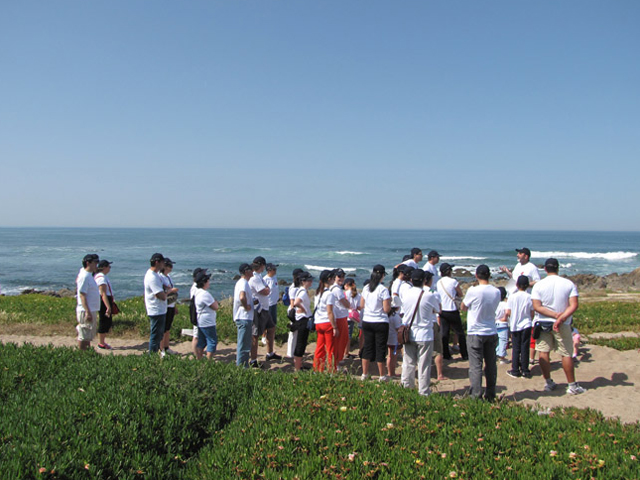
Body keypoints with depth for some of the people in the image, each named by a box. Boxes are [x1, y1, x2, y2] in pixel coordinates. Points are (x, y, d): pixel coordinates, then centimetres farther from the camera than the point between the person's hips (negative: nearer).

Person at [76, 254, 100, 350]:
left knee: (89, 336, 16)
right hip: (86, 311, -10)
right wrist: (88, 312, -24)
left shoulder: (89, 275, 14)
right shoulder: (84, 276, -16)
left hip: (92, 310, 10)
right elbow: (82, 295, -21)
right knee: (83, 337, -3)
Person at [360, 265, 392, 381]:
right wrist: (389, 301, 3)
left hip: (366, 322, 5)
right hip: (380, 322, -5)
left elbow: (361, 305, 10)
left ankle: (364, 374, 18)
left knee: (367, 347, 12)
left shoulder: (366, 288, 2)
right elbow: (386, 309, -15)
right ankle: (382, 376, 12)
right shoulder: (383, 289, -14)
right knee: (380, 349, 4)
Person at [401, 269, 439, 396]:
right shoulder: (429, 295, -15)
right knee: (424, 365, 4)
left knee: (408, 363, 13)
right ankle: (424, 392, 10)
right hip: (424, 334, -4)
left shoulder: (408, 294, -4)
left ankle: (406, 387, 22)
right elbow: (437, 310, 2)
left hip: (409, 334, 4)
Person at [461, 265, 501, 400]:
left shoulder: (473, 291, -15)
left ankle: (475, 396, -3)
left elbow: (463, 307, 0)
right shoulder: (496, 292, -1)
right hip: (492, 333, 5)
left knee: (475, 366, -2)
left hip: (475, 333, -4)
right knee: (491, 365, 13)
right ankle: (490, 395, 21)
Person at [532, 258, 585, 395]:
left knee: (543, 353, 8)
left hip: (543, 323, 0)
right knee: (566, 354, 7)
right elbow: (574, 305, -13)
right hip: (563, 325, 0)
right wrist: (561, 318, -17)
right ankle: (572, 386, 12)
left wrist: (555, 315, -13)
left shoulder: (538, 285, -4)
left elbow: (537, 306, -12)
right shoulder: (569, 283, -3)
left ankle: (548, 383, 14)